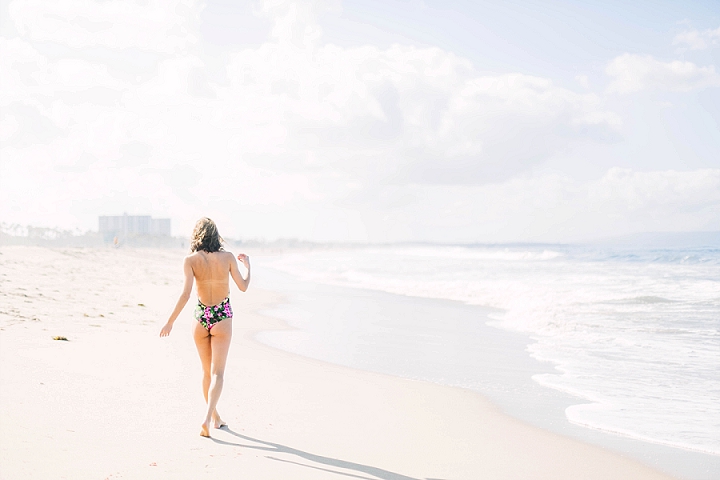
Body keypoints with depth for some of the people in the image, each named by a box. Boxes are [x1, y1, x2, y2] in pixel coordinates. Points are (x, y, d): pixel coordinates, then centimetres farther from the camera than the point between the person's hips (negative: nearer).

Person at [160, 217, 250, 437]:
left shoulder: (191, 260, -9)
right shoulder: (228, 257, -6)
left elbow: (185, 294, -15)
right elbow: (243, 287, 3)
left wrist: (170, 321, -9)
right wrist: (248, 265, 20)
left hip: (201, 317, 1)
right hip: (222, 318, -1)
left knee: (207, 371, 19)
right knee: (217, 373, -2)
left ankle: (215, 416, 30)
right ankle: (207, 418, -19)